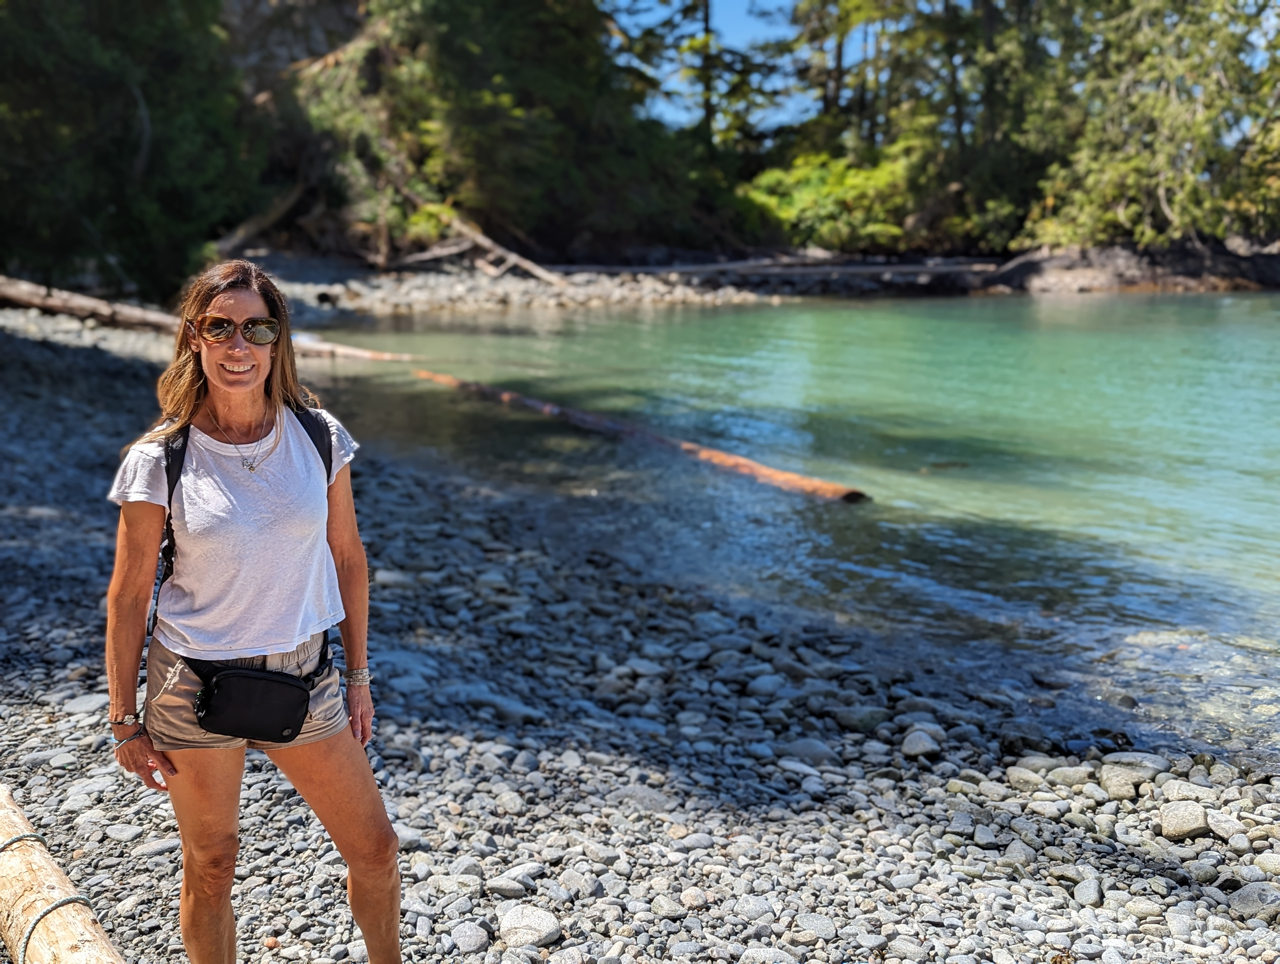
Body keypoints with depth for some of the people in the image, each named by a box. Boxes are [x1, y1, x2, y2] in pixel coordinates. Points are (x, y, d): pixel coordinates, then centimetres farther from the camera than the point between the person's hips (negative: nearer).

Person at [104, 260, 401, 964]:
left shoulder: (319, 437, -5)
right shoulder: (158, 461, -12)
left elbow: (346, 557, 4)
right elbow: (128, 597, -5)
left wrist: (357, 678, 7)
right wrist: (125, 720, 0)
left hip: (304, 678, 3)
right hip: (194, 686, -2)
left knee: (374, 848, 12)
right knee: (210, 867, 14)